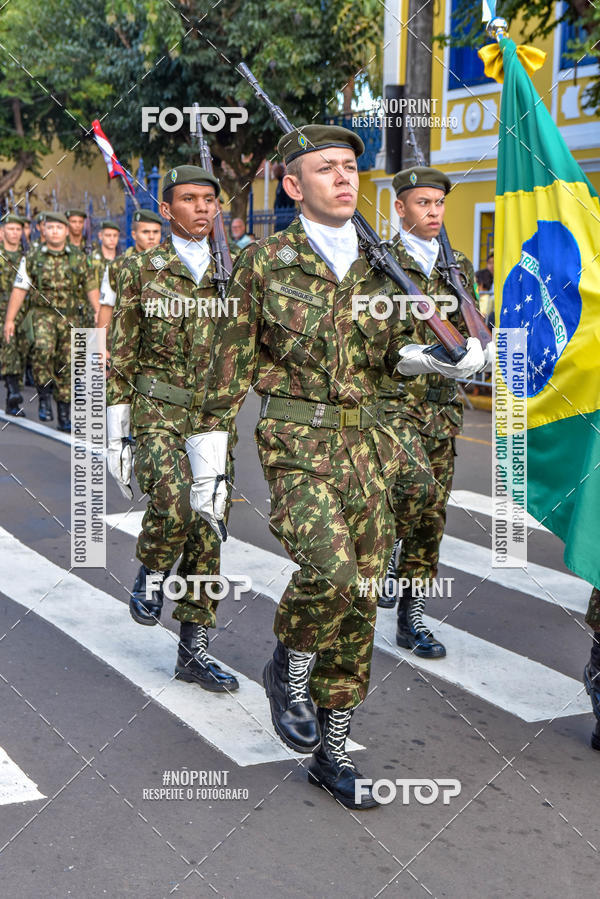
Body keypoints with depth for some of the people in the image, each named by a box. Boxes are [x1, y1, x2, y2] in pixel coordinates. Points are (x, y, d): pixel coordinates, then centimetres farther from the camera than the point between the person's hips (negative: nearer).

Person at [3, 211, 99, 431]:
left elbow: (91, 288, 11)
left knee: (66, 365, 3)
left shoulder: (78, 258, 8)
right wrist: (9, 319, -2)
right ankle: (44, 395, -14)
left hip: (69, 318, 2)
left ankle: (64, 417, 12)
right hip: (43, 314, -2)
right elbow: (19, 290, 3)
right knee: (43, 349, -30)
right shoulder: (32, 258, 4)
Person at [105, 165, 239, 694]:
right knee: (173, 501, -29)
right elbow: (122, 354, 1)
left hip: (214, 417, 3)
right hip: (157, 411, -3)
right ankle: (151, 573, 5)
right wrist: (116, 434, -2)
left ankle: (193, 653, 16)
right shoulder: (142, 269, 0)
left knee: (207, 533, 4)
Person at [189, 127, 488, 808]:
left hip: (365, 442, 5)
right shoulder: (264, 262, -2)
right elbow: (229, 367, -1)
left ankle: (331, 753, 21)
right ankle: (287, 669, 5)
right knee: (332, 570, -28)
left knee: (358, 602, 7)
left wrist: (455, 355, -1)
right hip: (296, 443, -5)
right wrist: (208, 467, -3)